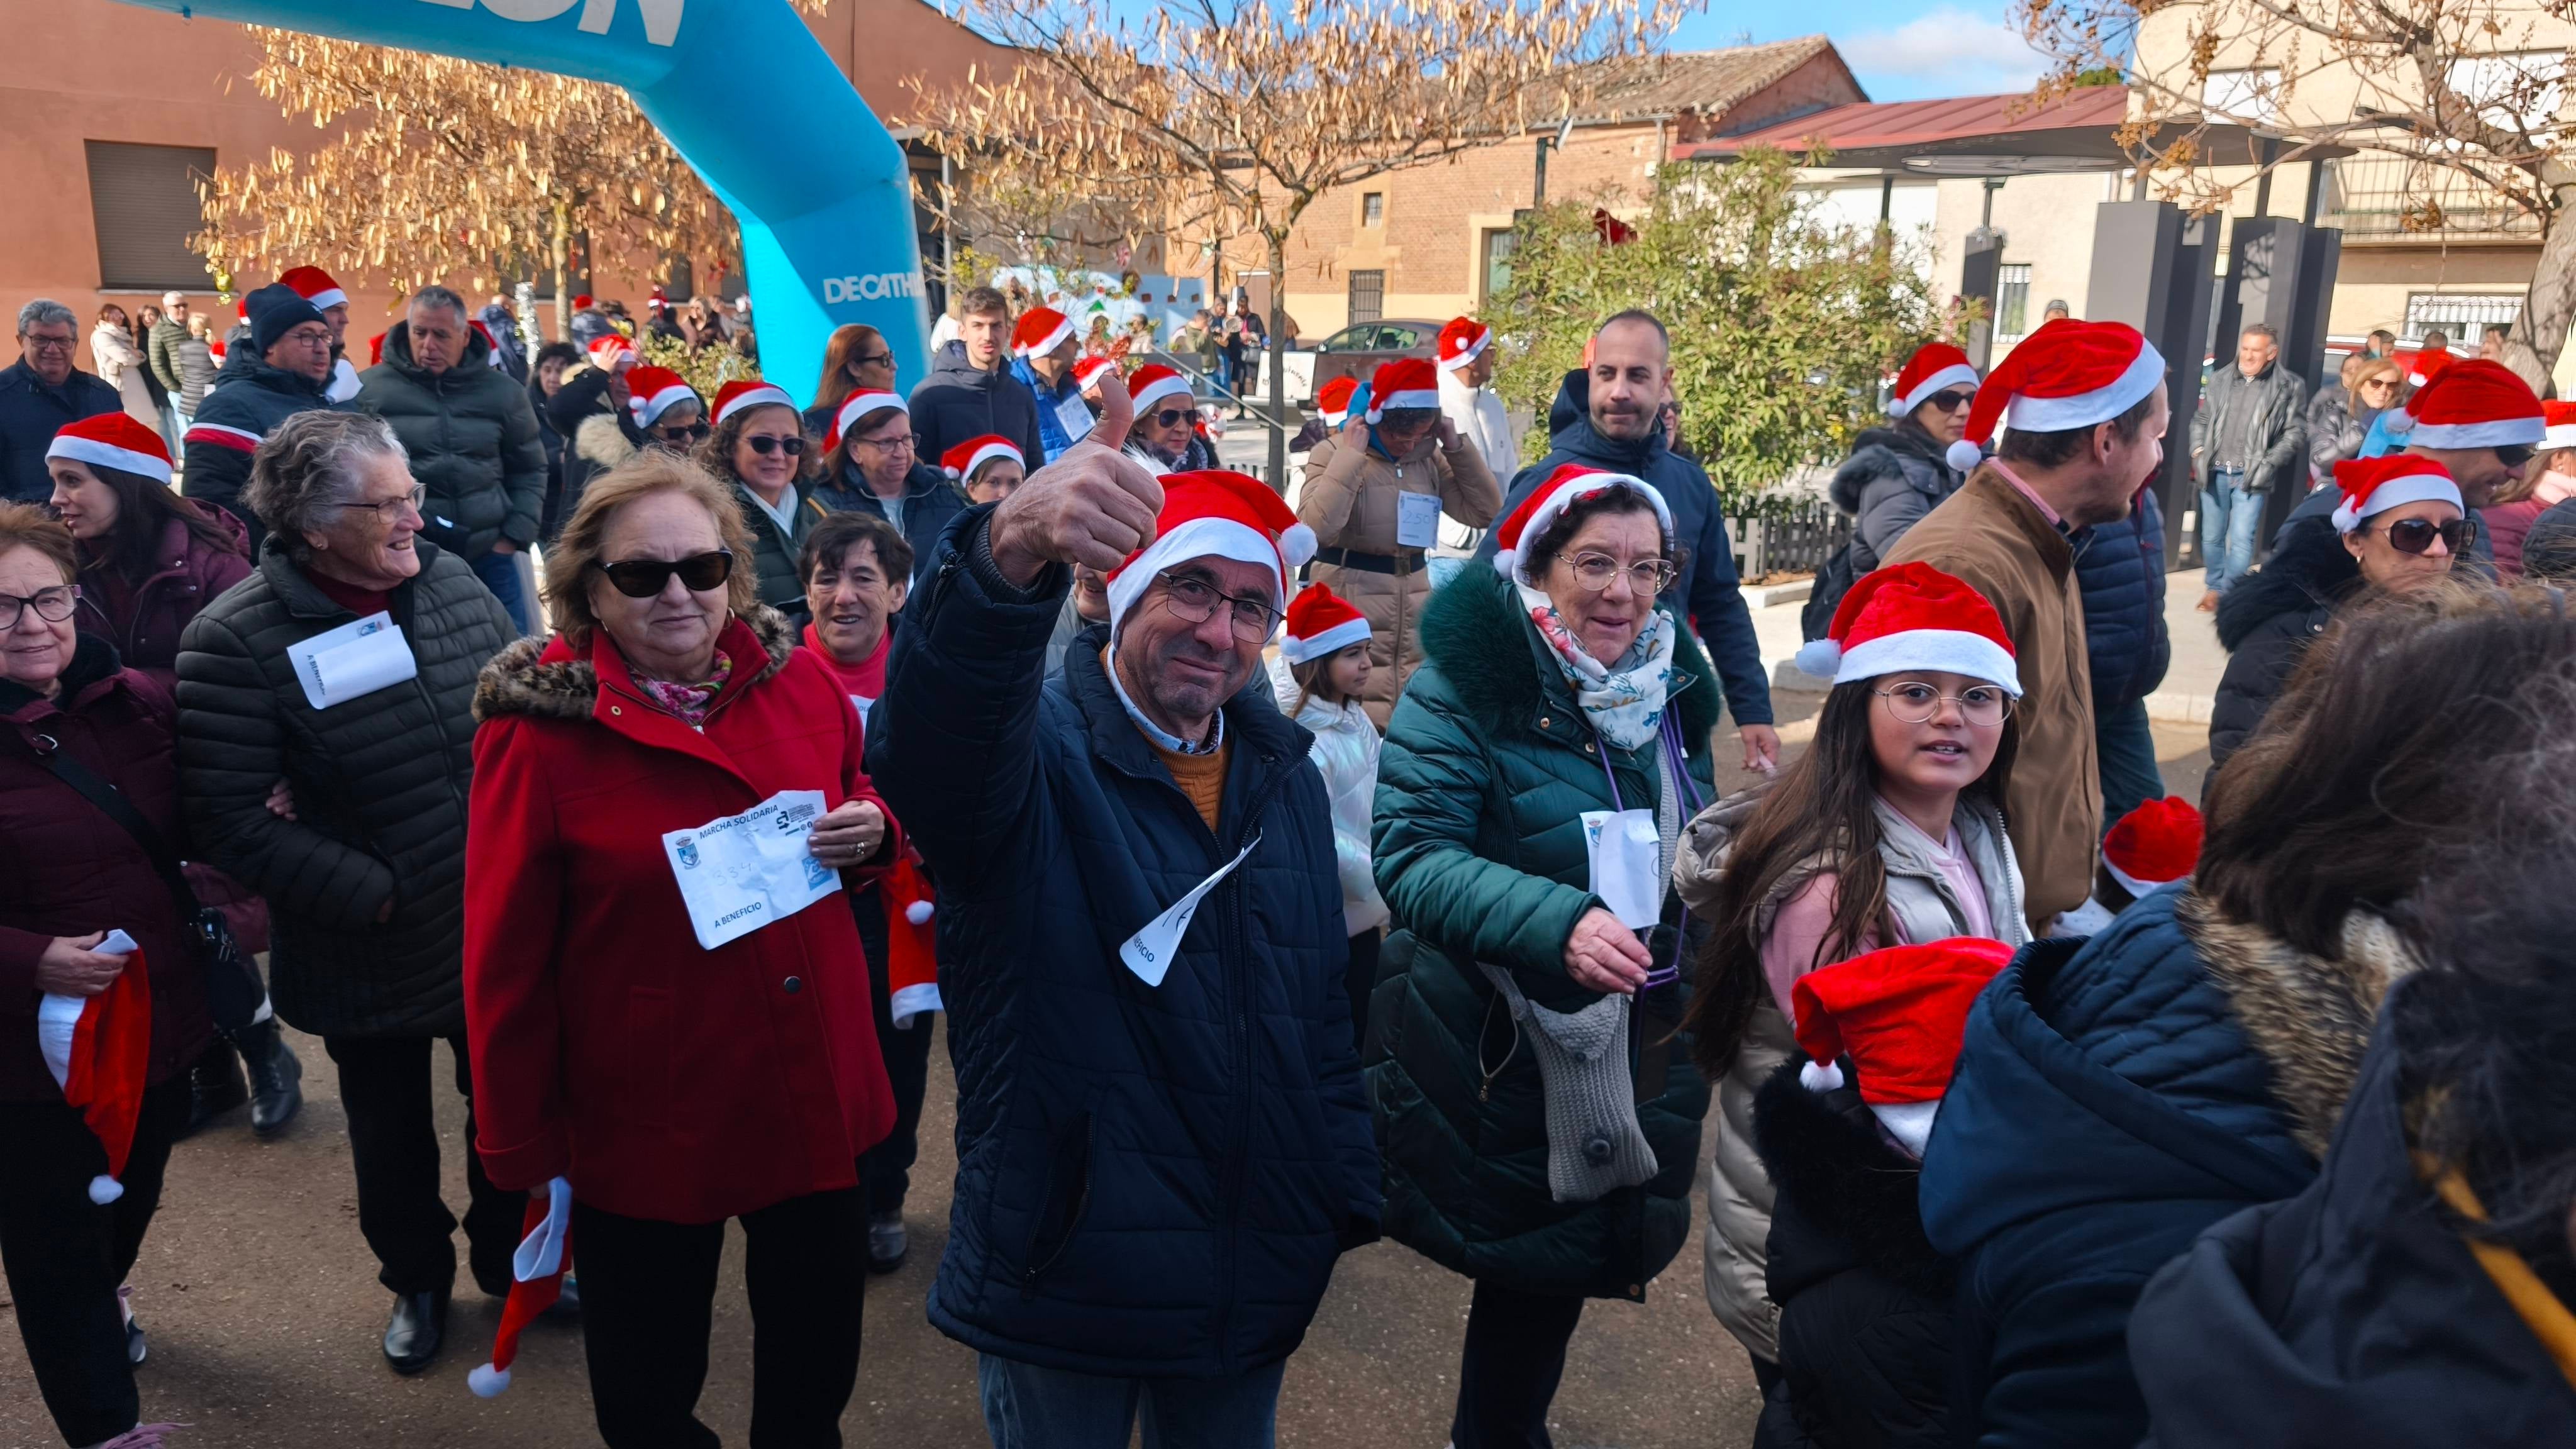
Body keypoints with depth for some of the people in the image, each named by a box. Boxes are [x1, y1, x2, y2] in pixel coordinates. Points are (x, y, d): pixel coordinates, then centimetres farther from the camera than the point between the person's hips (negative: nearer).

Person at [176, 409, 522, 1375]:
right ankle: (416, 1282, 47)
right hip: (370, 960, -3)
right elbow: (230, 820, -20)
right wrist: (374, 892, -20)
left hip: (500, 935, 3)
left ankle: (509, 1260, 47)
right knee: (393, 1135, 20)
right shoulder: (236, 641, -18)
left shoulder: (452, 582, -5)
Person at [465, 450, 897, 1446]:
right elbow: (505, 956, -9)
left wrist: (869, 832, -12)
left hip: (815, 1093, 3)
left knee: (817, 1368, 23)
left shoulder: (800, 680, -5)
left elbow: (859, 803, 13)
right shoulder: (536, 728, -15)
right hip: (643, 1120, -3)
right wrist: (524, 1147, -4)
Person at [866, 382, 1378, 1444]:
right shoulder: (1039, 750, -16)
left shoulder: (1286, 778, 4)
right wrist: (1010, 551, -59)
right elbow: (925, 743, -41)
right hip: (1064, 1276, -5)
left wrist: (1349, 1191, 12)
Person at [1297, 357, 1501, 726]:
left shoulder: (1429, 457, 8)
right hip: (1350, 605, -6)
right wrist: (1351, 455, -21)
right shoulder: (1333, 452, -7)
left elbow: (1486, 511, 4)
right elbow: (1315, 527, -23)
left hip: (1414, 605, 6)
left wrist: (1455, 446, -2)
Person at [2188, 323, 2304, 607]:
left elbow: (2293, 434, -2)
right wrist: (2198, 450, 3)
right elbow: (2201, 420, 18)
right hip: (2215, 472, 4)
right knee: (2211, 537, 11)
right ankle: (2215, 588, 27)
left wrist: (2267, 463, -13)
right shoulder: (2221, 380, 8)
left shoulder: (2289, 387, -1)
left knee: (2242, 540, -10)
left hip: (2250, 476, -4)